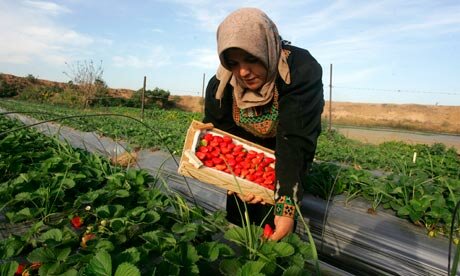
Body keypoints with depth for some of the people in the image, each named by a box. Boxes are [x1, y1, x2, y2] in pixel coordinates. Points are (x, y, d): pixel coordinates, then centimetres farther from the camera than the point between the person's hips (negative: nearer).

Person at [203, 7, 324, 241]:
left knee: (273, 225, -4)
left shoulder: (302, 70, -33)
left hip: (288, 158, -3)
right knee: (238, 214, 12)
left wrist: (286, 206, -45)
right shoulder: (220, 85, -21)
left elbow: (295, 140, -39)